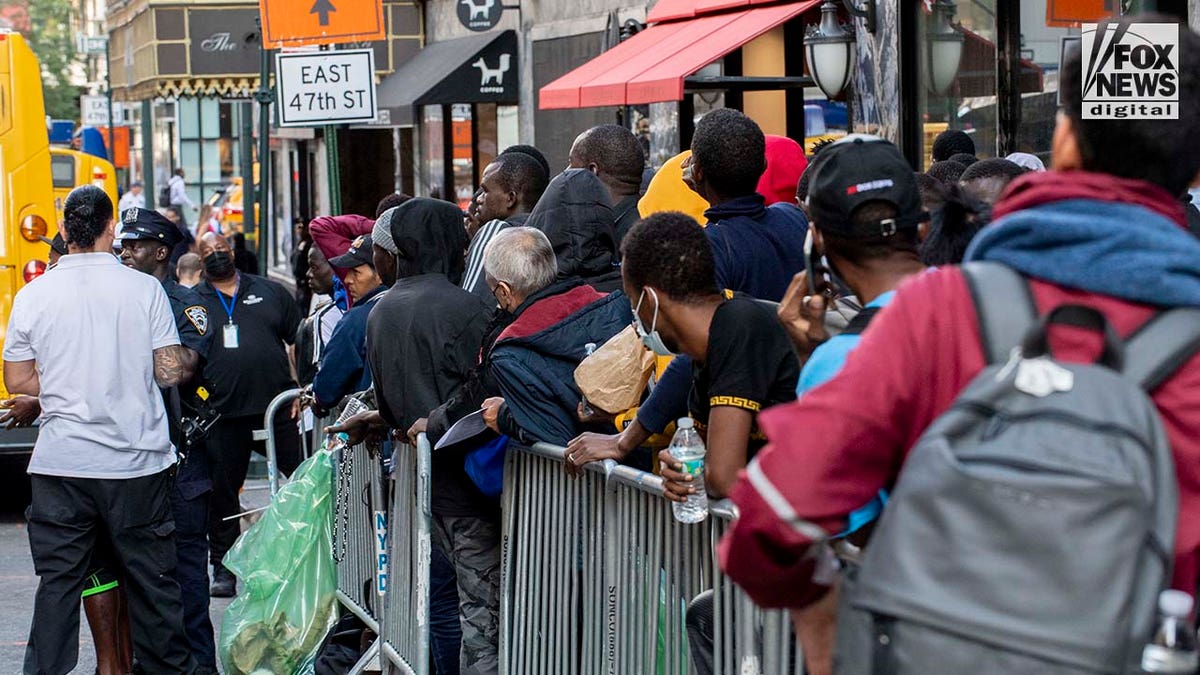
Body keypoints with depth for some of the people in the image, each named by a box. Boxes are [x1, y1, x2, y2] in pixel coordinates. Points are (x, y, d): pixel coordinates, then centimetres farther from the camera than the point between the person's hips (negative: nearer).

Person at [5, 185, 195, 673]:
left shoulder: (33, 295, -1)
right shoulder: (144, 289, -5)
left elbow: (17, 380, 3)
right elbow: (169, 372, -4)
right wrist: (191, 362, 17)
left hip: (60, 464, 1)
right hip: (136, 463, -1)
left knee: (57, 583, 5)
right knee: (152, 579, 10)